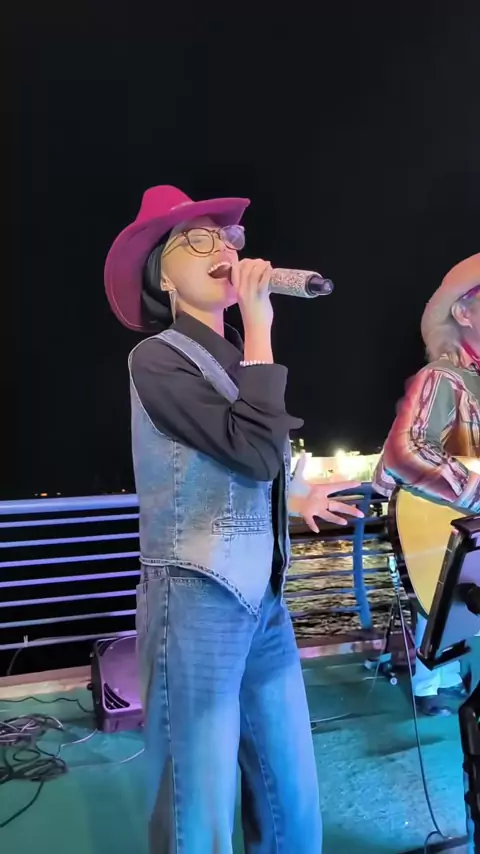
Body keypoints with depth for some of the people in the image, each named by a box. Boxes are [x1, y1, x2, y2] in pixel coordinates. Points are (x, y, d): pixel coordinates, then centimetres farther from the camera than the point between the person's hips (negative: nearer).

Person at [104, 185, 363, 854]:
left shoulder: (233, 358, 13)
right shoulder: (156, 358, -9)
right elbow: (259, 452, -22)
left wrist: (291, 498, 33)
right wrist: (260, 327, -15)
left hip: (263, 598, 8)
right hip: (198, 600, -7)